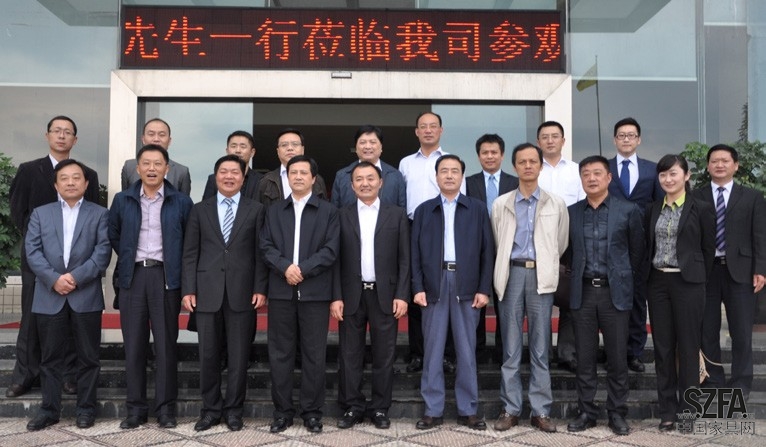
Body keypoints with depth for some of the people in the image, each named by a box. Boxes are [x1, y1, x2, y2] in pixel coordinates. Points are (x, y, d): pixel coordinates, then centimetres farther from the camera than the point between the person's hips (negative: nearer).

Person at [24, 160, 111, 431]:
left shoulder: (99, 214, 8)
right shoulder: (41, 213, 13)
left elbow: (103, 252, -3)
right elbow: (32, 251, 2)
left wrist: (76, 277, -15)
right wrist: (54, 279, -13)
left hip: (86, 297, -1)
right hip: (49, 297, 2)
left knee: (88, 357, 4)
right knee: (51, 357, 8)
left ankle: (86, 408, 15)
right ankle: (49, 409, 17)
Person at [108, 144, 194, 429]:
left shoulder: (181, 202, 2)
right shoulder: (123, 200, 8)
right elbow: (113, 234, 19)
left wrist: (176, 266, 1)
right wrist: (128, 258, 11)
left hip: (165, 277, -2)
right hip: (132, 277, 2)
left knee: (166, 344, 2)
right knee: (134, 344, 5)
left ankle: (166, 407, 10)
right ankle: (136, 408, 14)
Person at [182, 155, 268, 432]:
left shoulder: (256, 210, 6)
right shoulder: (200, 210, 10)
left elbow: (260, 253, 2)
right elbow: (190, 253, 6)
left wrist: (260, 289, -5)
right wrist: (188, 289, -2)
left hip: (242, 292, -1)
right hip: (207, 292, 1)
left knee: (239, 356, 5)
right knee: (208, 355, 7)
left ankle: (233, 409, 18)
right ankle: (211, 409, 21)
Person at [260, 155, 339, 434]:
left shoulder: (328, 211, 6)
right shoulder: (274, 210, 14)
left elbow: (330, 250, -4)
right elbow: (266, 247, 4)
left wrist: (303, 269, -14)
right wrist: (285, 267, -13)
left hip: (315, 292, -2)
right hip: (281, 291, 2)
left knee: (314, 355, 2)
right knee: (280, 354, 5)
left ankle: (312, 411, 13)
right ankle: (282, 411, 15)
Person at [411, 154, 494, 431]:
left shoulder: (477, 209, 8)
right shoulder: (424, 210, 10)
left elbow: (487, 251, 4)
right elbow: (416, 252, 6)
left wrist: (484, 289, -3)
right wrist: (418, 288, -4)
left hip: (467, 286, 0)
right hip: (434, 286, 1)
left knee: (467, 351, 5)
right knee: (433, 351, 4)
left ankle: (468, 410, 14)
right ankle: (433, 410, 12)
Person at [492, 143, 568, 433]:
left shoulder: (556, 204, 8)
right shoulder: (501, 204, 9)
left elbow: (561, 244, 13)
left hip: (541, 276, 0)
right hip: (512, 274, 1)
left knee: (540, 348, 3)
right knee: (510, 348, 3)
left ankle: (541, 411, 9)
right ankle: (510, 409, 10)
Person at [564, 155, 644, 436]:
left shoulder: (628, 211, -1)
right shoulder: (571, 213, 6)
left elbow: (638, 250, 6)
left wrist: (627, 279, 8)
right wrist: (580, 272, 12)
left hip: (615, 292, -2)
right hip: (582, 292, 2)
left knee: (617, 358, 4)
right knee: (584, 358, 7)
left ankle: (617, 413, 17)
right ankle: (587, 412, 17)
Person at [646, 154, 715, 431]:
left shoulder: (701, 209, -2)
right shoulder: (653, 210, 9)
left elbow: (708, 249, 1)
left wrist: (697, 279, 4)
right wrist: (650, 277, 7)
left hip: (687, 283, -4)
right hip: (658, 283, 4)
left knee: (688, 347, 2)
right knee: (662, 347, 7)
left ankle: (687, 411, 14)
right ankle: (667, 410, 16)